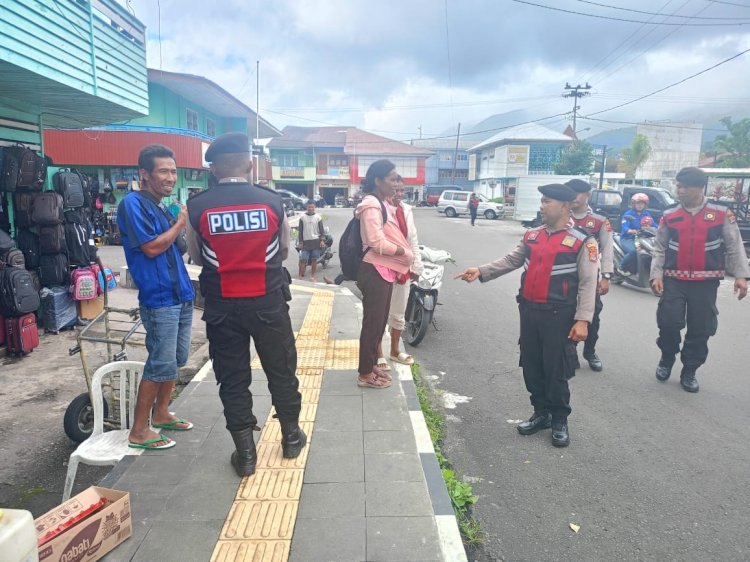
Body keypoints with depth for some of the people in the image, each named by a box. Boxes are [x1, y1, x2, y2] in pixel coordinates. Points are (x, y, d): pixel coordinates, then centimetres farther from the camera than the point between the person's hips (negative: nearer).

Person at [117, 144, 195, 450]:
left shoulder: (162, 207, 14)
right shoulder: (133, 203, -11)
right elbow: (151, 247, -18)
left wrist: (184, 222, 5)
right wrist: (181, 223, -9)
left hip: (181, 295, 9)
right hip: (159, 298, -9)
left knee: (176, 361, 15)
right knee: (160, 365, -4)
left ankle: (160, 414, 31)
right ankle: (138, 432, 9)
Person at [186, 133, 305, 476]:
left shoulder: (197, 207, -6)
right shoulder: (272, 201, -6)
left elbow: (197, 257, 5)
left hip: (222, 306, 0)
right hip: (268, 302, 0)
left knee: (232, 378, 12)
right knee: (281, 370, 16)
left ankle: (245, 452, 21)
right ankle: (291, 436, 32)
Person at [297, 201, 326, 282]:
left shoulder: (318, 217, 4)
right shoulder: (302, 217, 5)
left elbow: (322, 230, 4)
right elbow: (300, 231, 6)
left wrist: (322, 240, -7)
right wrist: (300, 242, 1)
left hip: (316, 241, 0)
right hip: (306, 242, 0)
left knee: (314, 260, 5)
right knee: (303, 260, -5)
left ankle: (312, 276, 15)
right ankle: (301, 276, -1)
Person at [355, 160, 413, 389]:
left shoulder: (382, 204, 14)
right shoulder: (371, 205, -17)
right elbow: (377, 243, -23)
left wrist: (403, 254, 3)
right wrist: (405, 253, -13)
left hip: (385, 270, 10)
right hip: (375, 271, -10)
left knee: (380, 321, 16)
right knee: (373, 322, -1)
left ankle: (371, 365, 29)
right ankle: (365, 374, 10)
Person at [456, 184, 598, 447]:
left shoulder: (582, 241, -9)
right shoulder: (532, 235, 9)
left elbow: (588, 284, -12)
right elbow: (510, 261, 10)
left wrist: (582, 320, -18)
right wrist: (481, 271, -3)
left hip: (558, 315, -5)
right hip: (529, 310, 6)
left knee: (556, 370, 3)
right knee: (531, 366, 13)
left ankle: (559, 421, 24)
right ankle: (541, 413, 32)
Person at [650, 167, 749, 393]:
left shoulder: (722, 214, -1)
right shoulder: (669, 216, 3)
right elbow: (659, 249, 6)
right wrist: (656, 275, -4)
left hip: (705, 283, 0)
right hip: (673, 281, 0)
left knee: (700, 329, 6)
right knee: (668, 322, -6)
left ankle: (689, 372, 22)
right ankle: (667, 360, 21)